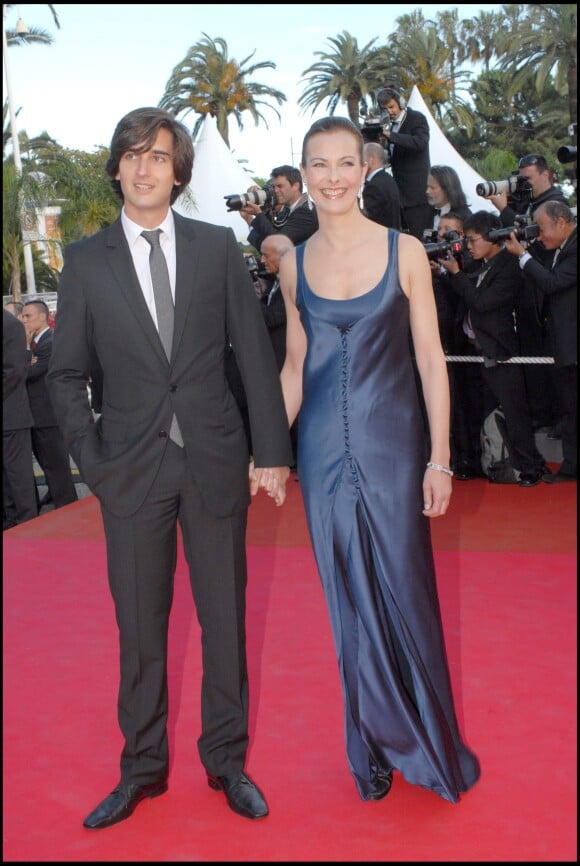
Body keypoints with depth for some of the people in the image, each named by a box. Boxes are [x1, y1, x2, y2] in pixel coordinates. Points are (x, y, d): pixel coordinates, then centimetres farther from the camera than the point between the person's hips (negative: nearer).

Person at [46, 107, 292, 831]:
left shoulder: (218, 247, 4)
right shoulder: (85, 261, 4)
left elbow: (255, 355, 3)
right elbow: (66, 374, 6)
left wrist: (272, 451, -2)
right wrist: (92, 460, -5)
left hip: (215, 463, 0)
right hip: (132, 468, 0)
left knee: (225, 619, 9)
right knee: (139, 627, 9)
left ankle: (227, 762, 28)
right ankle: (142, 769, 27)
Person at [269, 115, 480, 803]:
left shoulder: (404, 251, -3)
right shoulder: (295, 265, 5)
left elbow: (431, 361, -2)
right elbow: (294, 367, 11)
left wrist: (439, 458, -6)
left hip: (391, 443, -2)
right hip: (323, 450, 3)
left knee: (405, 594, 4)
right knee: (349, 602, 11)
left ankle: (428, 745, 26)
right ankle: (375, 747, 28)